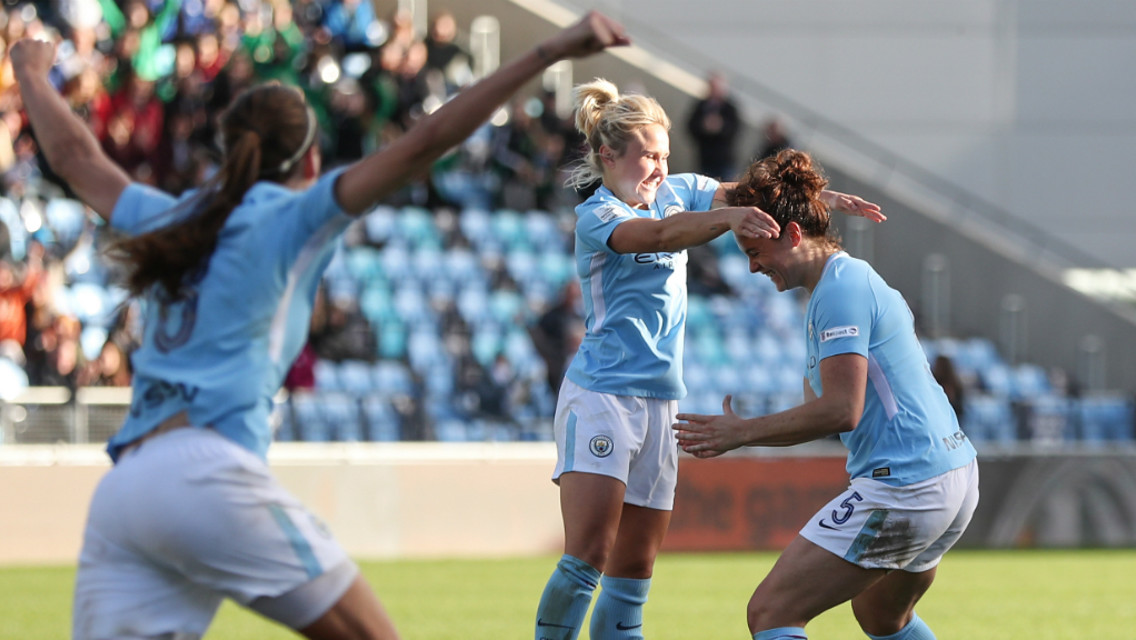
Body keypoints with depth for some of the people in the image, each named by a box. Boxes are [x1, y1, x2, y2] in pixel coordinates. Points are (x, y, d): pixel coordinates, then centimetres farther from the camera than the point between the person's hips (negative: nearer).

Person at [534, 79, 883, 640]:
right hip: (600, 396, -7)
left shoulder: (678, 191, 9)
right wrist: (729, 218, -46)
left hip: (661, 401, 7)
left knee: (633, 573, 5)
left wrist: (818, 197, -17)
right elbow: (659, 234, -30)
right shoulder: (595, 218, -11)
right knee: (585, 559, -17)